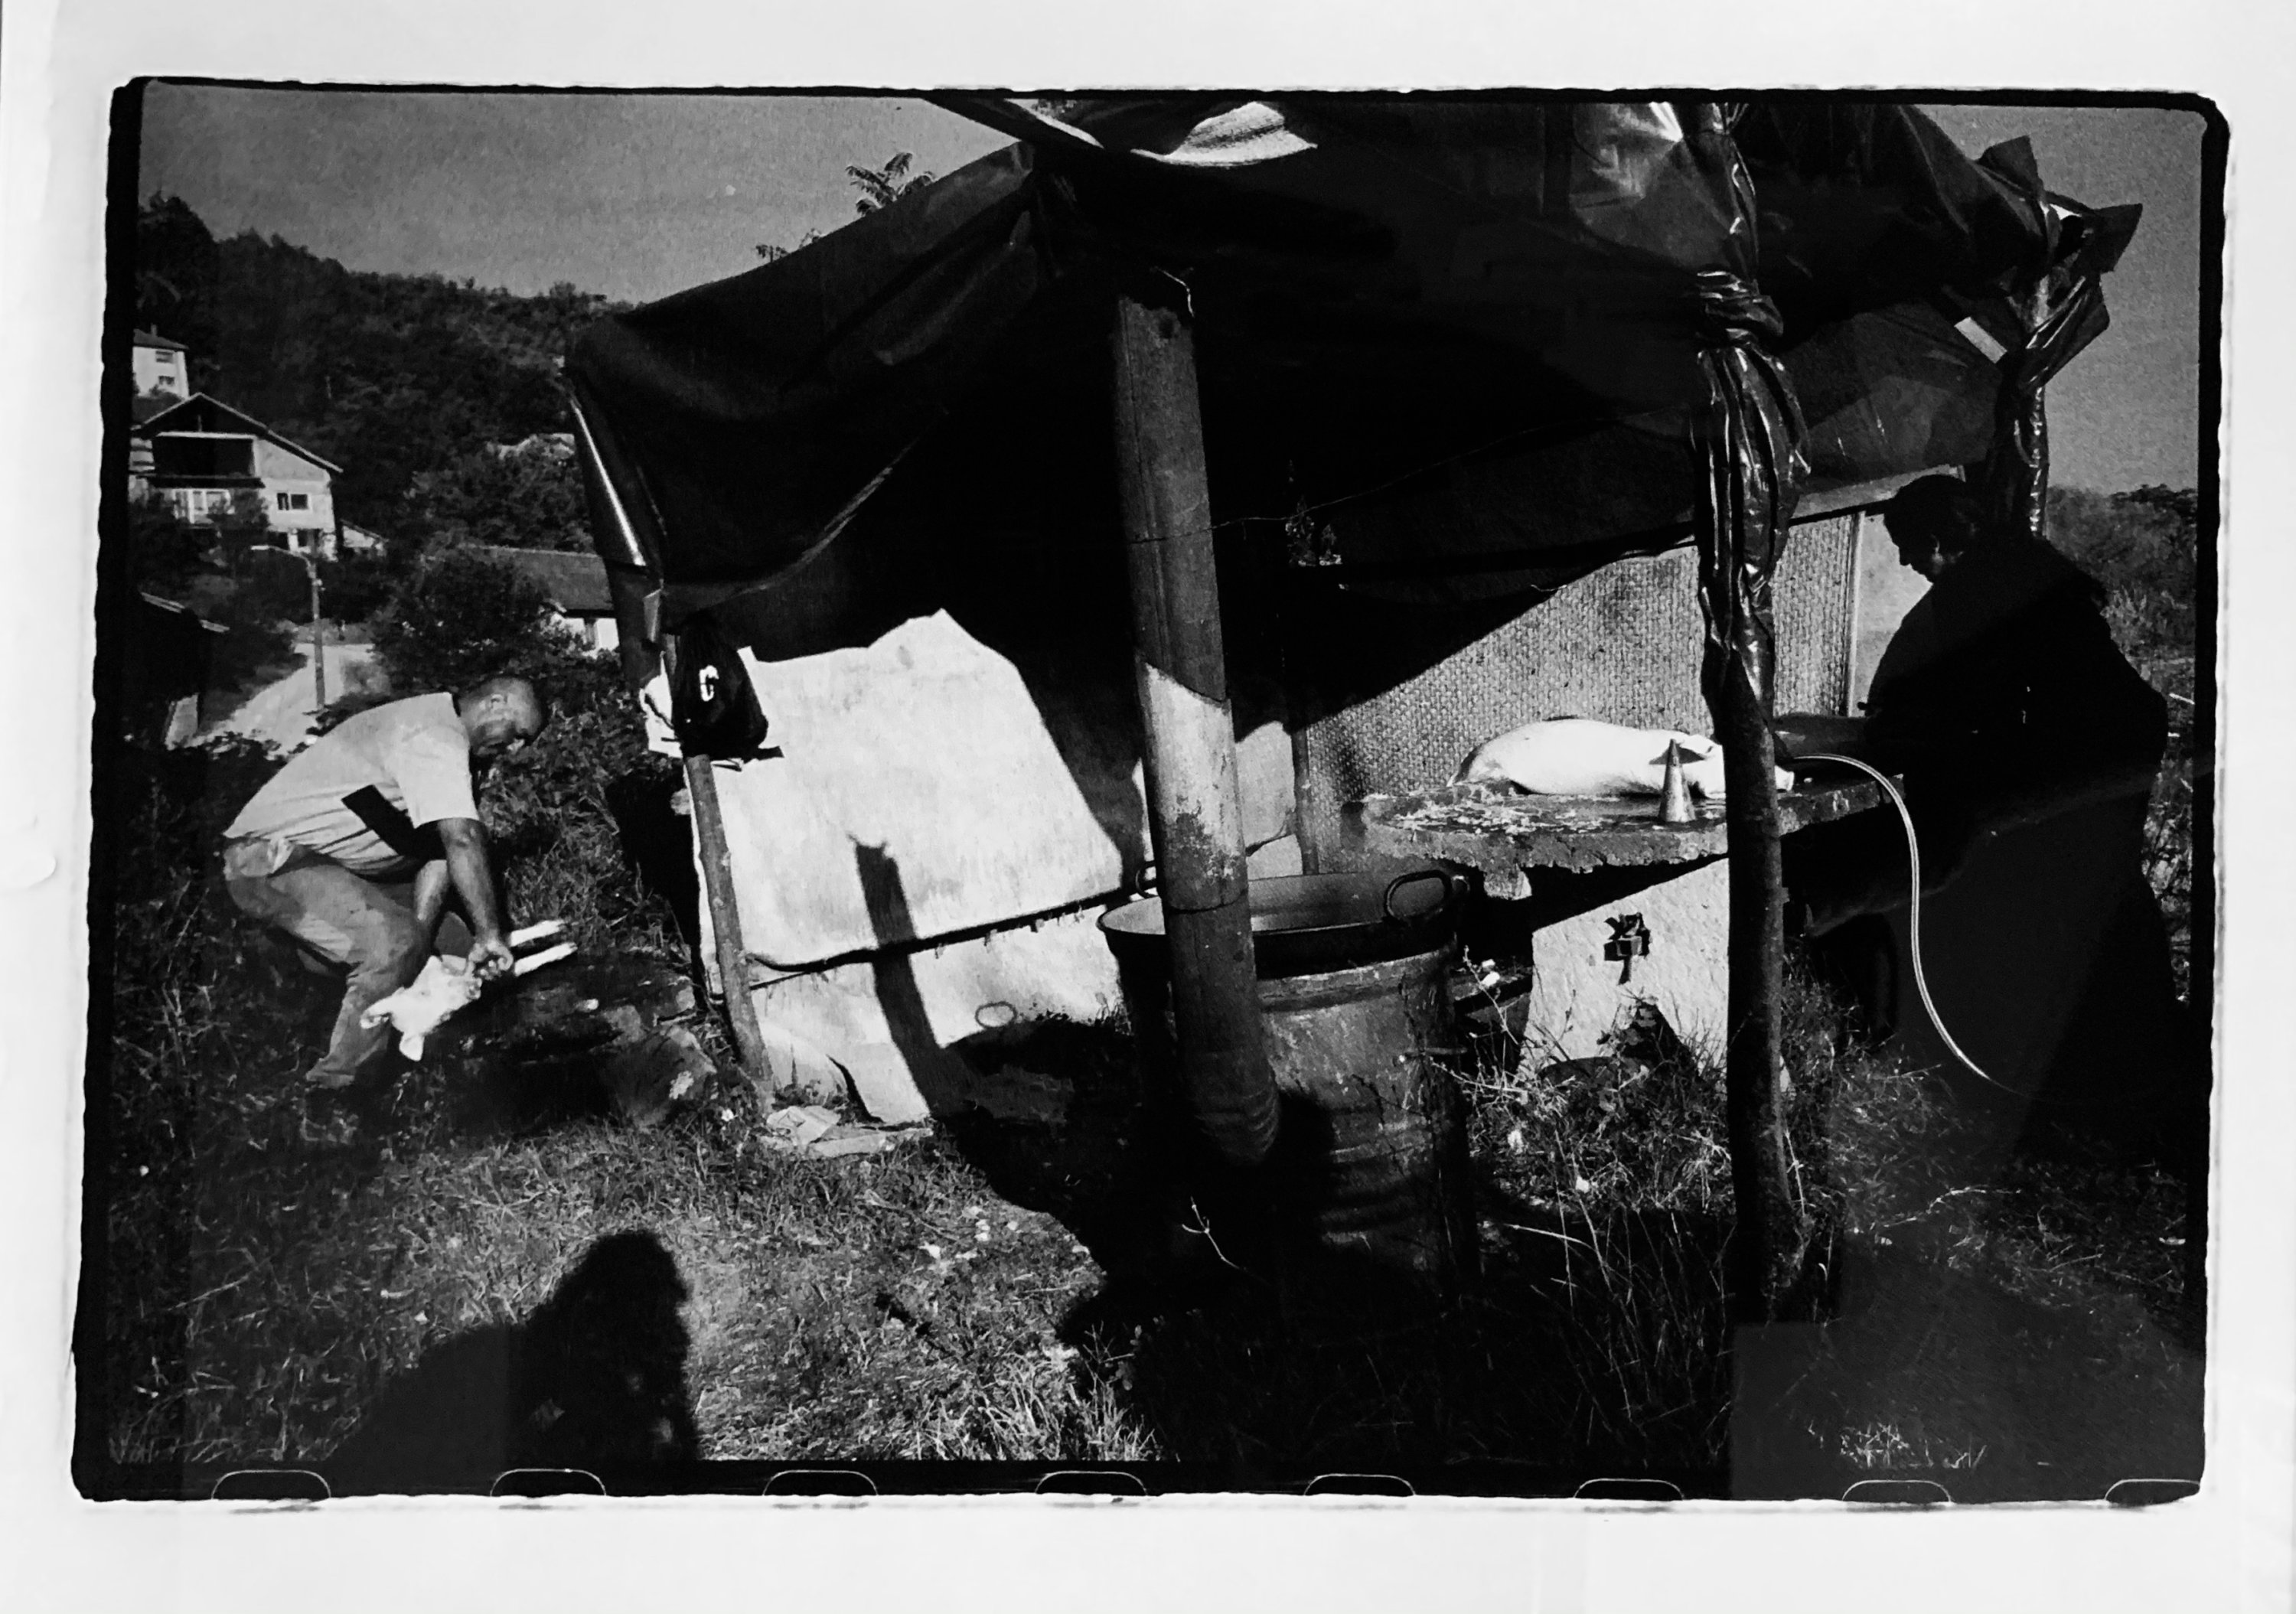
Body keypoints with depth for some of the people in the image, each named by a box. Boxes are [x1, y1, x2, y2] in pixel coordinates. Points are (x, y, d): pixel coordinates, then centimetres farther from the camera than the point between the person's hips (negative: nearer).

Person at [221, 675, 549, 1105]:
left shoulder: (435, 729, 13)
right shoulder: (436, 738, -20)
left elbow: (439, 846, 4)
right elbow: (462, 838, -30)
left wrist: (421, 937, -6)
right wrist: (489, 934, -27)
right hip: (269, 858, -11)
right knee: (392, 943, -25)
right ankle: (337, 1084, -14)